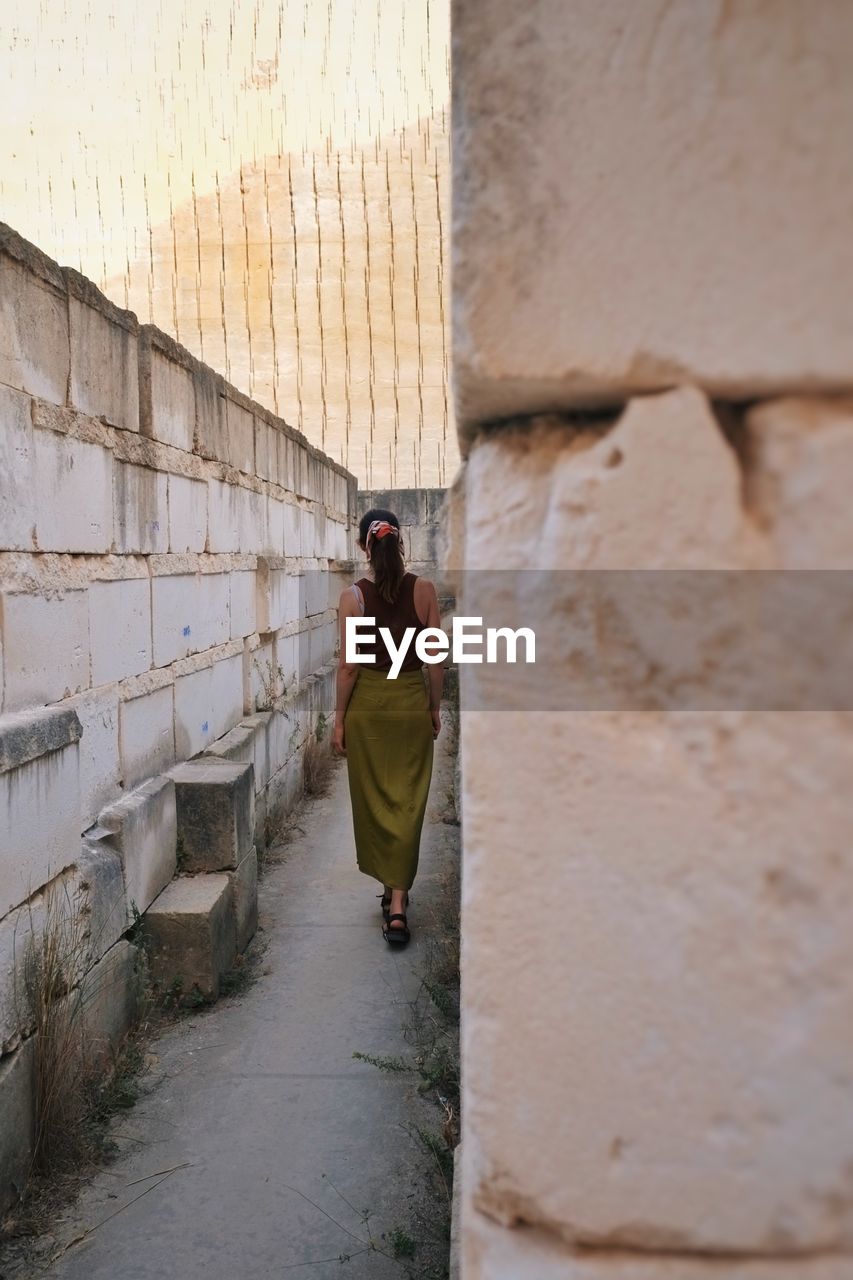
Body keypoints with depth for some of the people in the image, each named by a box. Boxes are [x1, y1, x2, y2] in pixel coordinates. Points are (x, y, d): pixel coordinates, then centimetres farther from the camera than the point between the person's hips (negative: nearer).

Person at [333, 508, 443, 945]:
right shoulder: (424, 590, -6)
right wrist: (435, 708, 10)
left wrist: (339, 720, 2)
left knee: (373, 800, 15)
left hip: (368, 704, -1)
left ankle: (390, 887, 29)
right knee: (408, 802, 6)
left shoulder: (353, 596, -10)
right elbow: (435, 659, -3)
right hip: (412, 702, 1)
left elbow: (348, 666, -9)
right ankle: (397, 904, 3)